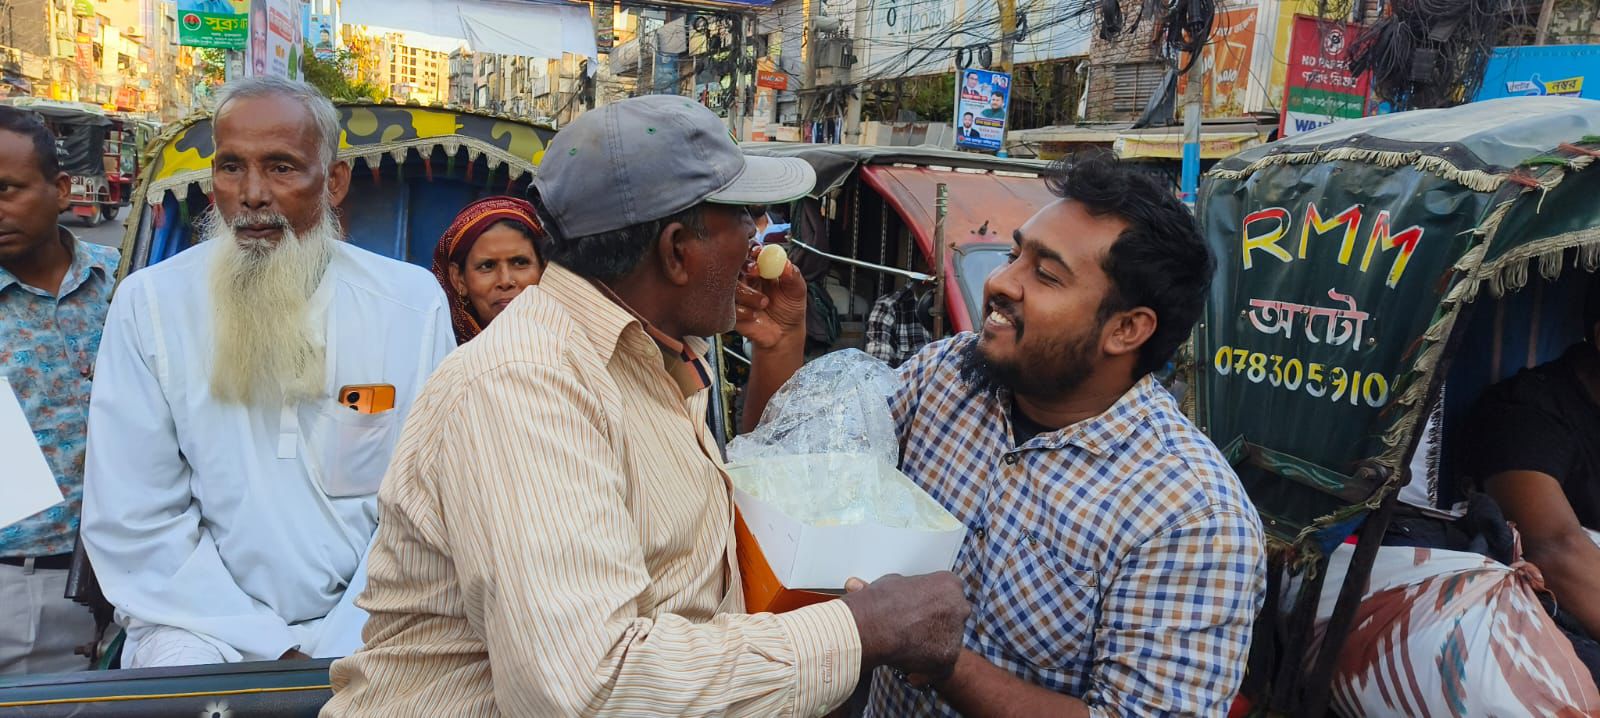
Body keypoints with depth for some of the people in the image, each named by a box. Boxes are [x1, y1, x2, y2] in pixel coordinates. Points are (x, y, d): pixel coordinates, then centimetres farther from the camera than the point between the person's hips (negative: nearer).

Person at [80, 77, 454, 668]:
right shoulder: (147, 303, -2)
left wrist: (344, 644, -14)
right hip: (206, 623, 0)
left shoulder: (414, 303, -2)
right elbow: (130, 520, -4)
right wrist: (272, 651, -11)